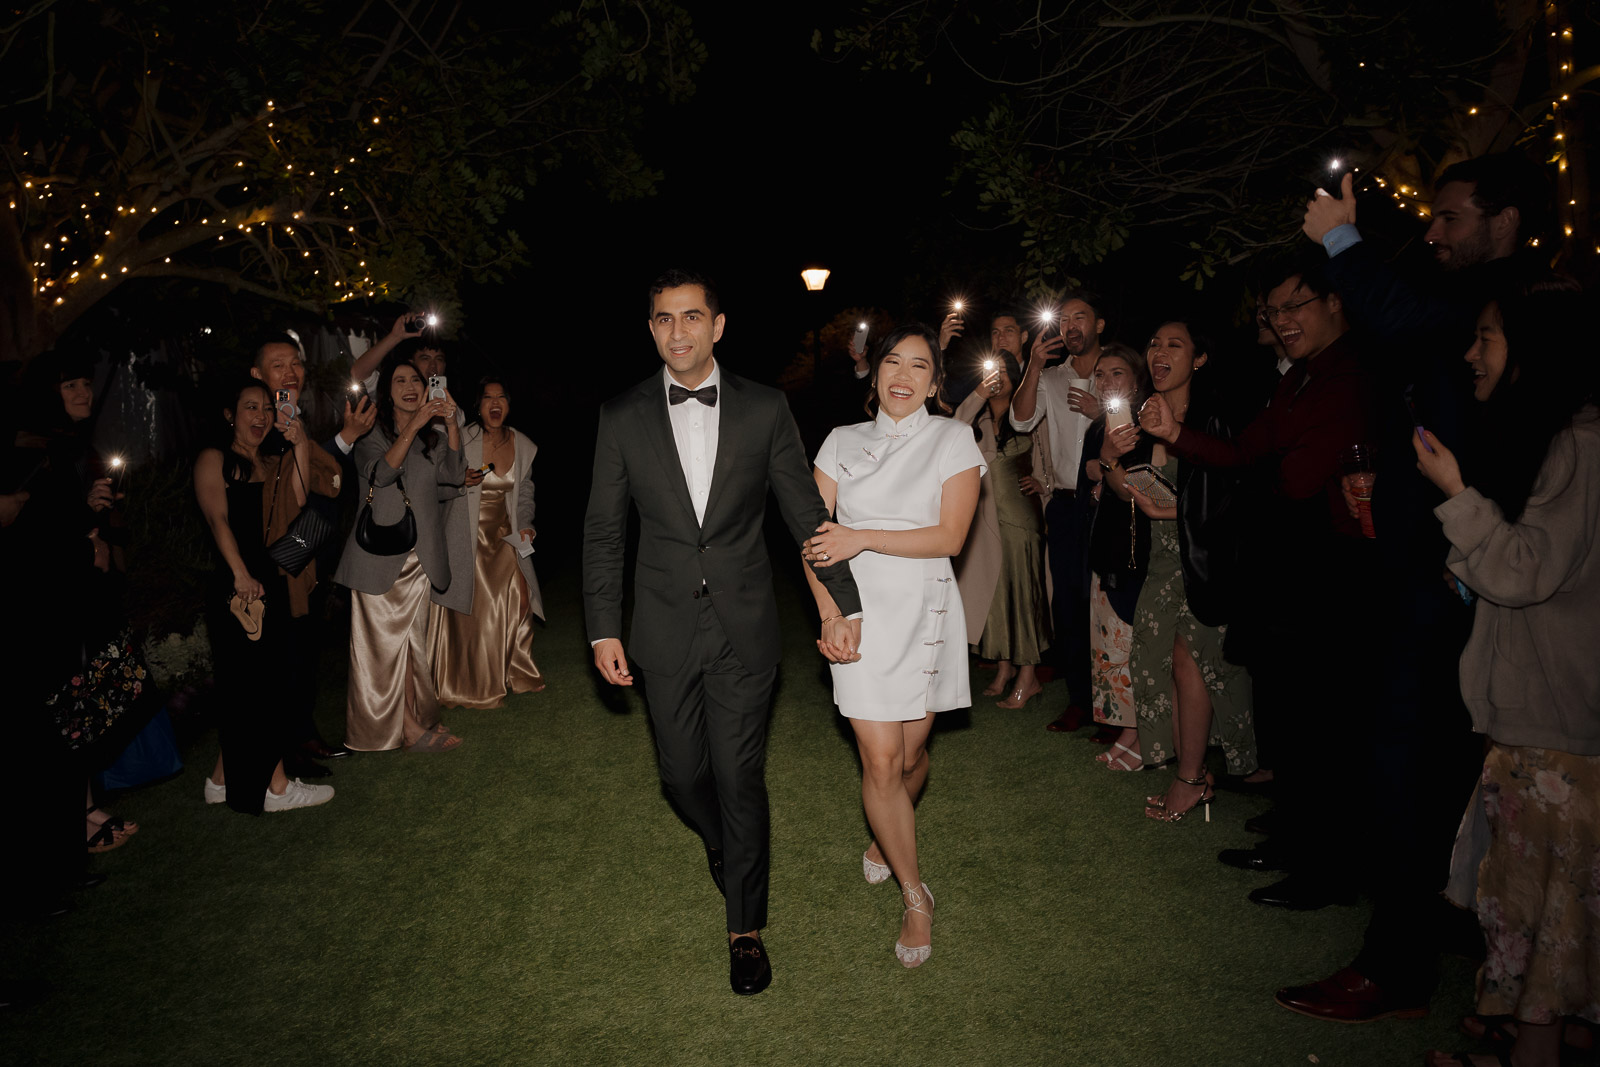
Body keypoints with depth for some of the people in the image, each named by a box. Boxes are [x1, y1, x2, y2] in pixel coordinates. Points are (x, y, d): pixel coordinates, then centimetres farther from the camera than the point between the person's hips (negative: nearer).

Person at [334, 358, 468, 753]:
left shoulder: (433, 438, 14)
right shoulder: (371, 434, 4)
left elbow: (452, 476, -4)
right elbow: (381, 472, -16)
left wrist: (451, 424, -13)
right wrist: (413, 426, -22)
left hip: (419, 555, 3)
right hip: (378, 553, -3)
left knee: (411, 639, 5)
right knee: (381, 639, -2)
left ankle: (410, 724, 10)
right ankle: (381, 727, 6)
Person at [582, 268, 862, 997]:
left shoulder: (765, 409, -3)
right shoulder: (622, 417, -1)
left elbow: (806, 513, 1)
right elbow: (602, 529, 3)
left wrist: (844, 604, 0)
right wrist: (603, 628, 0)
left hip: (745, 627, -1)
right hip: (665, 629, 2)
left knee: (740, 778, 3)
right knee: (682, 773, 12)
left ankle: (746, 928, 23)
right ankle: (722, 845, 46)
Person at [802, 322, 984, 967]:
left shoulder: (953, 439, 1)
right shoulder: (843, 442, 7)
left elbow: (950, 535, -9)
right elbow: (812, 534, 3)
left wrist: (862, 538, -16)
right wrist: (828, 608, -11)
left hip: (923, 611, 0)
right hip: (859, 613, 1)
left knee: (912, 752, 9)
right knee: (880, 760, -4)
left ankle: (886, 837, 43)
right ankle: (915, 895, 14)